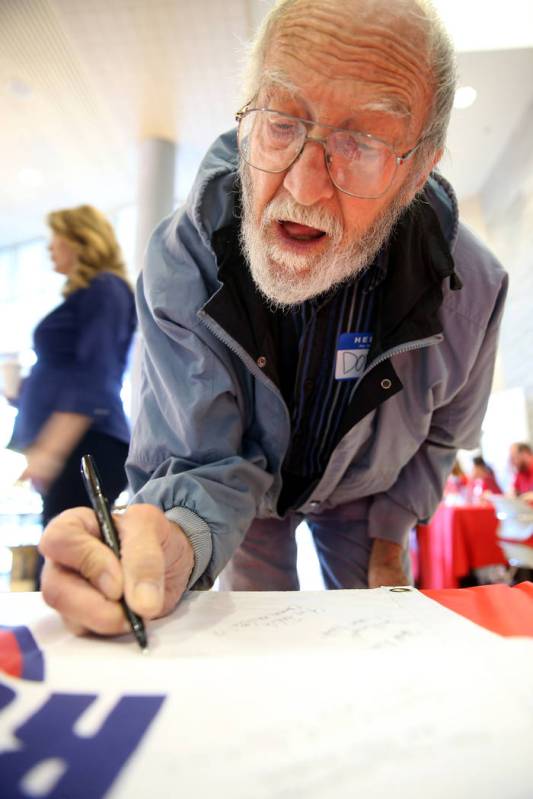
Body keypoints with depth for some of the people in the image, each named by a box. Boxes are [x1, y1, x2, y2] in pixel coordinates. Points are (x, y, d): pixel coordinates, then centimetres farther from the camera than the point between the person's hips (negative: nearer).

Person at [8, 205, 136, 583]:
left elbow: (94, 381, -18)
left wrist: (49, 450, -23)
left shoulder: (104, 289, -5)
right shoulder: (87, 294, 24)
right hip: (71, 449, 10)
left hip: (84, 448, -10)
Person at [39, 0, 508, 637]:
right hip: (251, 489, -1)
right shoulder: (181, 261, -33)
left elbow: (440, 434, -7)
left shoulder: (469, 287, -26)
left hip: (362, 494, 2)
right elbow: (207, 462, -33)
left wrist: (389, 540, -3)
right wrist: (171, 543, -54)